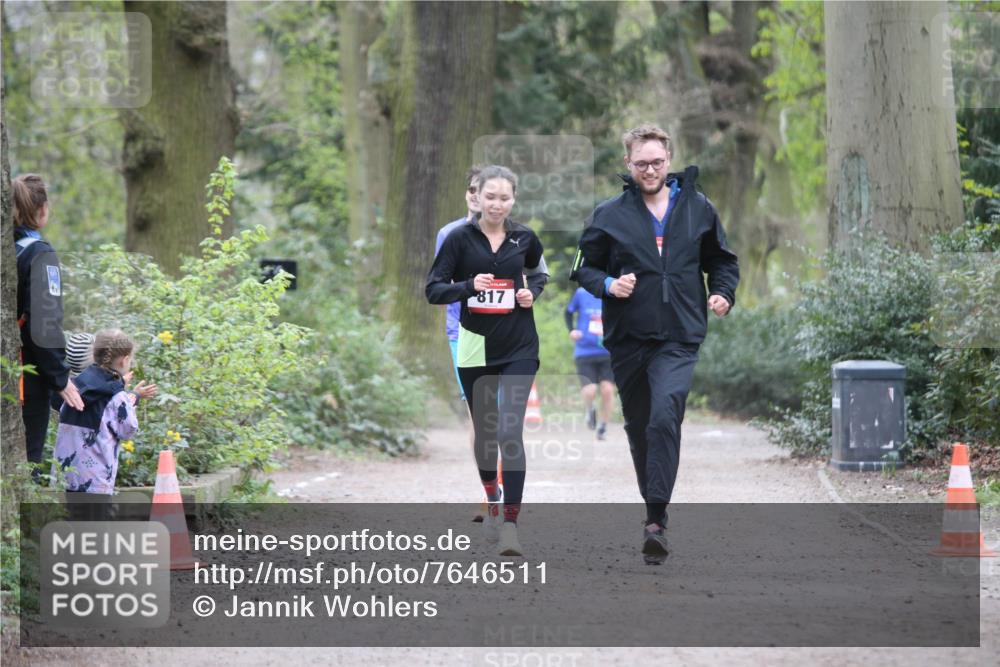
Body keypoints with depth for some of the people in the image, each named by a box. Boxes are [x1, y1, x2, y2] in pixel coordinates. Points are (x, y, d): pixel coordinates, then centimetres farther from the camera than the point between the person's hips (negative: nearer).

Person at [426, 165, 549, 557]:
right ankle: (492, 499, 39)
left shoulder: (524, 238, 2)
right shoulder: (460, 239, -5)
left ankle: (510, 524, -16)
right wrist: (469, 286, -23)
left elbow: (538, 271, 23)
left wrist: (533, 292, 2)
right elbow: (434, 290, -5)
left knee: (510, 431, -13)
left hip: (518, 348, 0)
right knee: (484, 430, 14)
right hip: (476, 348, 1)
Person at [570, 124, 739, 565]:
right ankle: (655, 510, 29)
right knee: (639, 428, 11)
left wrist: (723, 293, 1)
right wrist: (608, 284, -10)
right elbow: (583, 267, 10)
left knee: (664, 417, -22)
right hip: (627, 341, 2)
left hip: (679, 340, -2)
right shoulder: (609, 215, 3)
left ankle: (656, 520, -24)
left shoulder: (698, 209, 7)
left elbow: (722, 260, 19)